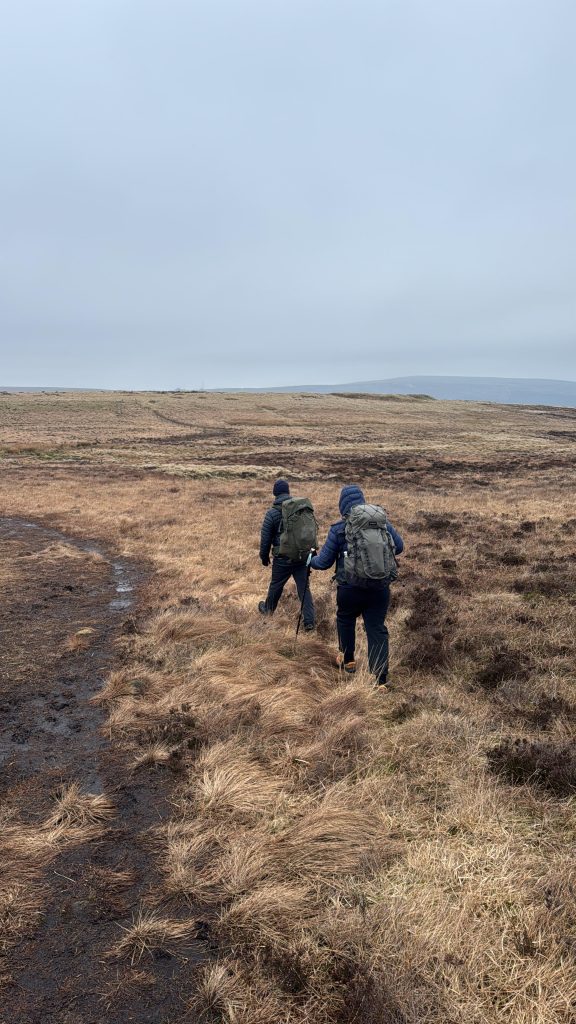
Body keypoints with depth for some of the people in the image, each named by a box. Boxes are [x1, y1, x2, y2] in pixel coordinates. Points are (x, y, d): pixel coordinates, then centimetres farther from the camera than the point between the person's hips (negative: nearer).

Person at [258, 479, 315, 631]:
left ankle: (268, 609, 42)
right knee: (304, 588, 6)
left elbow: (265, 538, -3)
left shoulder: (272, 513, -10)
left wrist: (264, 556, 11)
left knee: (276, 585, 19)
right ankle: (309, 622, 1)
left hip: (283, 559, -2)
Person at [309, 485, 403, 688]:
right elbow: (399, 547, 8)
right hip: (380, 588, 2)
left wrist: (310, 560, 21)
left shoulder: (338, 529, -8)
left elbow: (324, 562, -1)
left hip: (350, 589, -2)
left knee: (345, 620, 25)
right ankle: (380, 679, 6)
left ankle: (348, 660, 39)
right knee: (377, 629, 8)